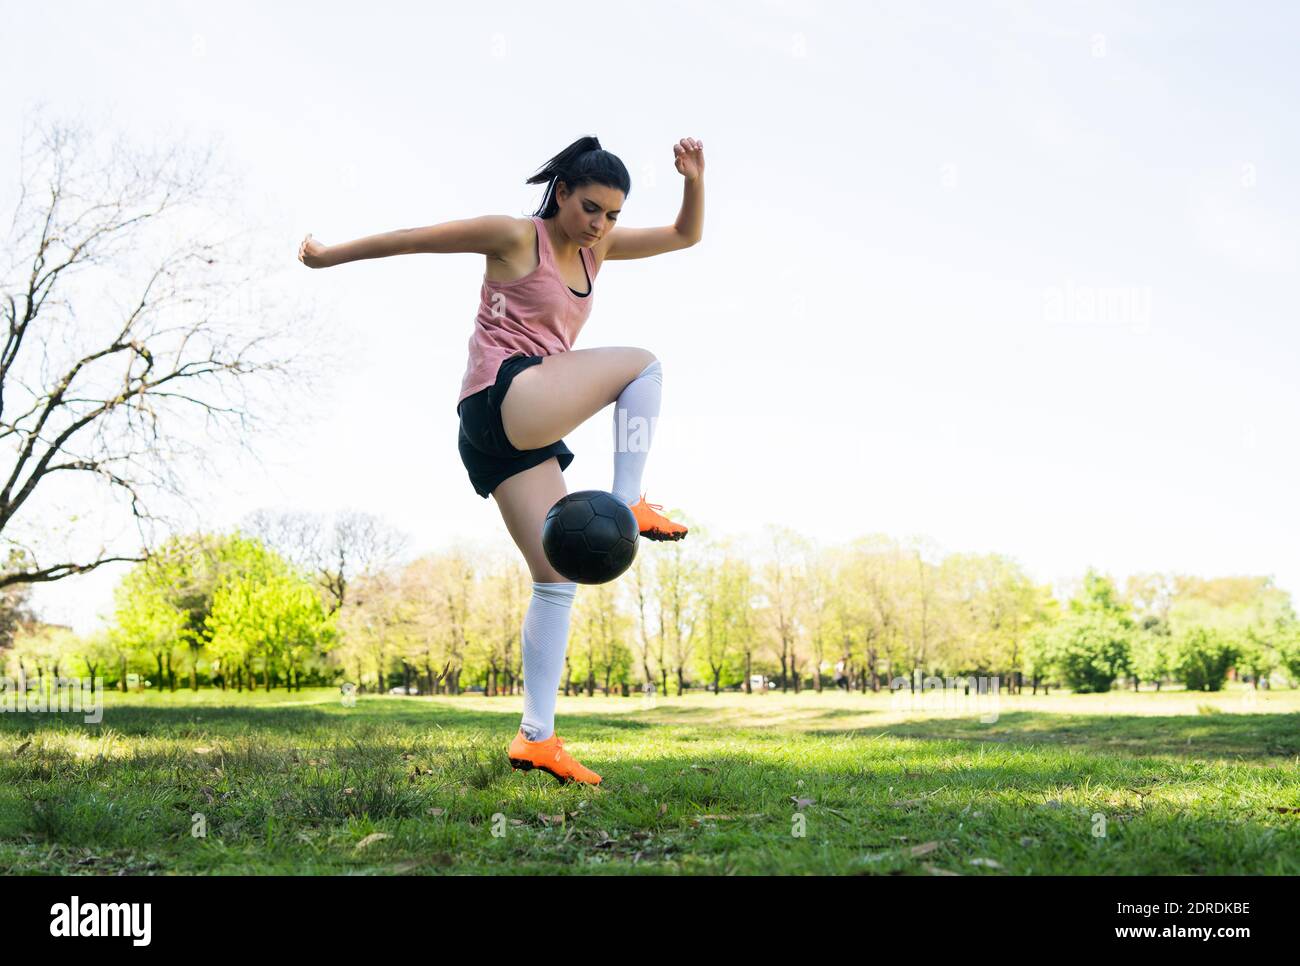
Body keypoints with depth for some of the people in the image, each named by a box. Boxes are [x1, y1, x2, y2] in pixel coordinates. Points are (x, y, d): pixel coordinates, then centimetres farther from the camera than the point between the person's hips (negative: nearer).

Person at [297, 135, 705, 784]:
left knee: (556, 579, 1)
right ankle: (628, 505, -12)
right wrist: (331, 256, 9)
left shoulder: (597, 248, 19)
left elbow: (686, 236, 22)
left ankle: (536, 736, -1)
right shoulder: (517, 237, -3)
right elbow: (412, 238, 3)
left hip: (521, 436, 8)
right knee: (641, 363, -5)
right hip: (504, 397, -8)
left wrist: (694, 180, 4)